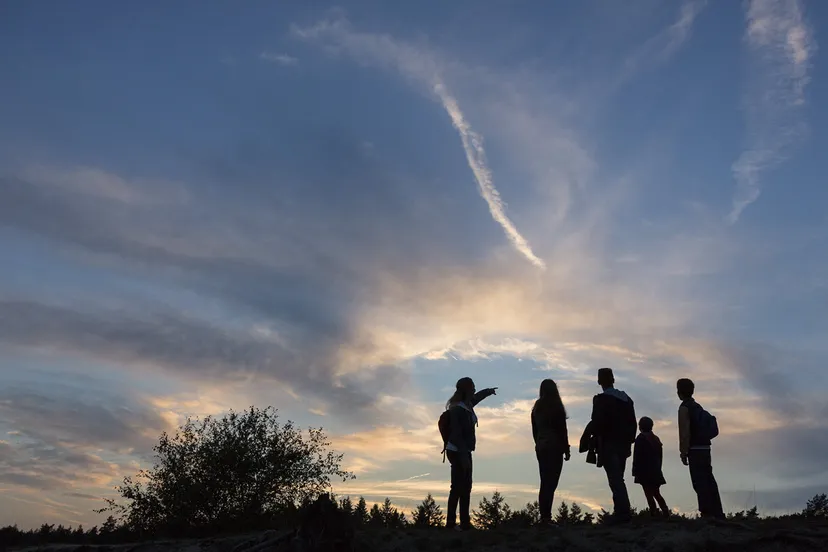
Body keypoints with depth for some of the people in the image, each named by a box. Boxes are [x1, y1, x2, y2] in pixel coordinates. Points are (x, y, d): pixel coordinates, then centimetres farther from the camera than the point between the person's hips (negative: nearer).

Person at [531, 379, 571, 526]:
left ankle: (543, 516, 11)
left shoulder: (536, 408, 10)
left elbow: (534, 430, 12)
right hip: (554, 447, -6)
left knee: (545, 482, 11)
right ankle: (546, 517, -12)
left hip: (540, 448, 6)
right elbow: (562, 430, -7)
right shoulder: (556, 407, -7)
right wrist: (566, 449, -1)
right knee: (551, 483, -8)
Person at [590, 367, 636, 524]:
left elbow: (597, 424, -16)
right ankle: (620, 511, 16)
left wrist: (597, 445, -8)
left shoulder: (600, 399, -10)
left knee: (615, 479, -7)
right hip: (623, 445, 7)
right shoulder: (627, 399, 10)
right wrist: (628, 442, 16)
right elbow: (633, 424, 10)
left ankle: (623, 512, -13)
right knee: (618, 478, 15)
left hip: (608, 445, -7)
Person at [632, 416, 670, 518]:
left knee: (649, 495, -5)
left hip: (644, 471, -7)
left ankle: (654, 514, -11)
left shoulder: (640, 438, -9)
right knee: (656, 494, 16)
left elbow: (637, 457, -14)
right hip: (656, 471, 7)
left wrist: (635, 471, -12)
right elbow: (660, 456, 15)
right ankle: (666, 513, 11)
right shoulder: (656, 439, 12)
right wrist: (657, 469, 21)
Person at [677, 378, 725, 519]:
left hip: (695, 449, -9)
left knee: (700, 482, -9)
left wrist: (683, 452, -13)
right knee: (708, 481, 12)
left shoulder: (684, 407, -8)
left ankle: (707, 513, -14)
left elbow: (685, 432, -15)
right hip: (704, 447, 9)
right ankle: (718, 514, 15)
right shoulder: (698, 406, 18)